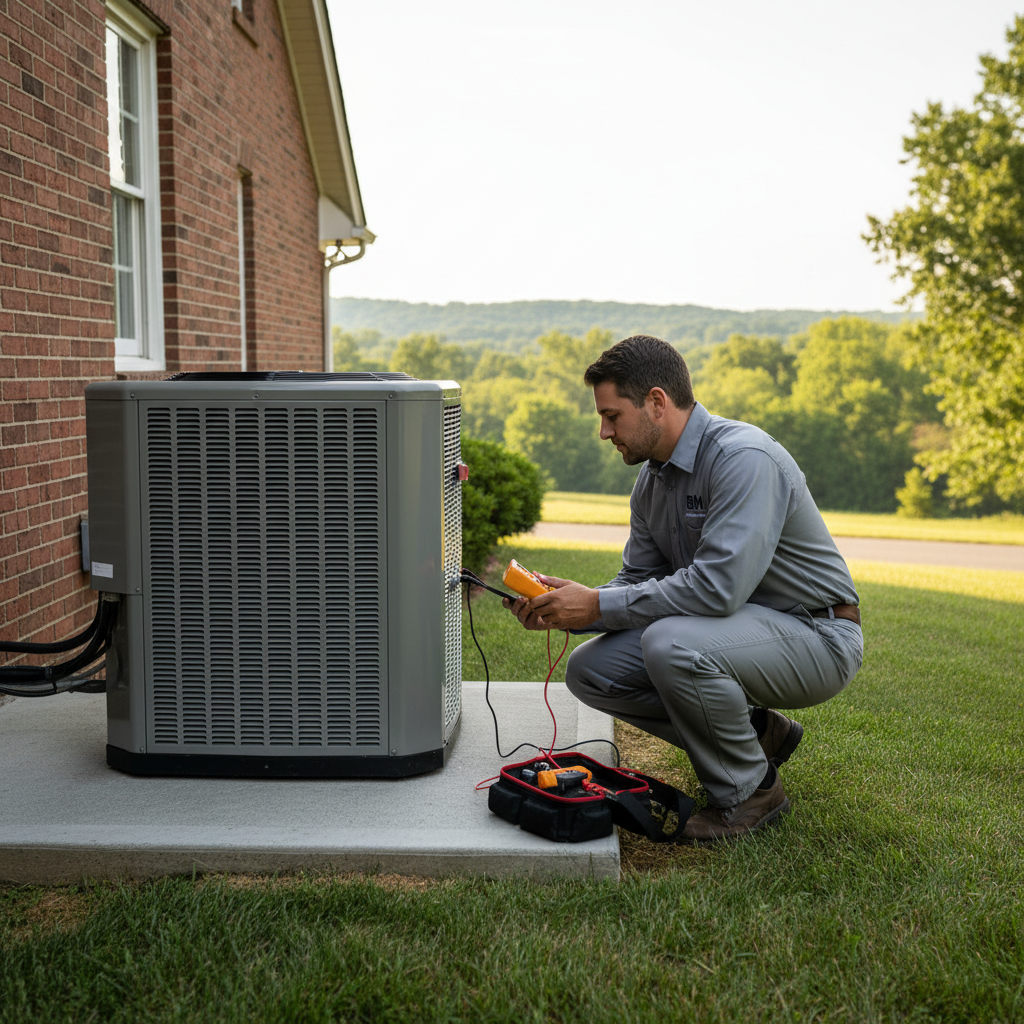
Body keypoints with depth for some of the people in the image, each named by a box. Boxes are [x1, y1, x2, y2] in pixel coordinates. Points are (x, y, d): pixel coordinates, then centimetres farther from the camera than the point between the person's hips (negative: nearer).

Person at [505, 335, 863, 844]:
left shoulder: (743, 457, -24)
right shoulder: (651, 482, 5)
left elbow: (718, 586, -32)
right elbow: (639, 582, 9)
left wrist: (598, 606, -26)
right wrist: (567, 604, -10)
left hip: (815, 636, -9)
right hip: (737, 627, 9)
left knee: (672, 643, -34)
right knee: (591, 669, -5)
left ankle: (750, 790, -8)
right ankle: (757, 732, 10)